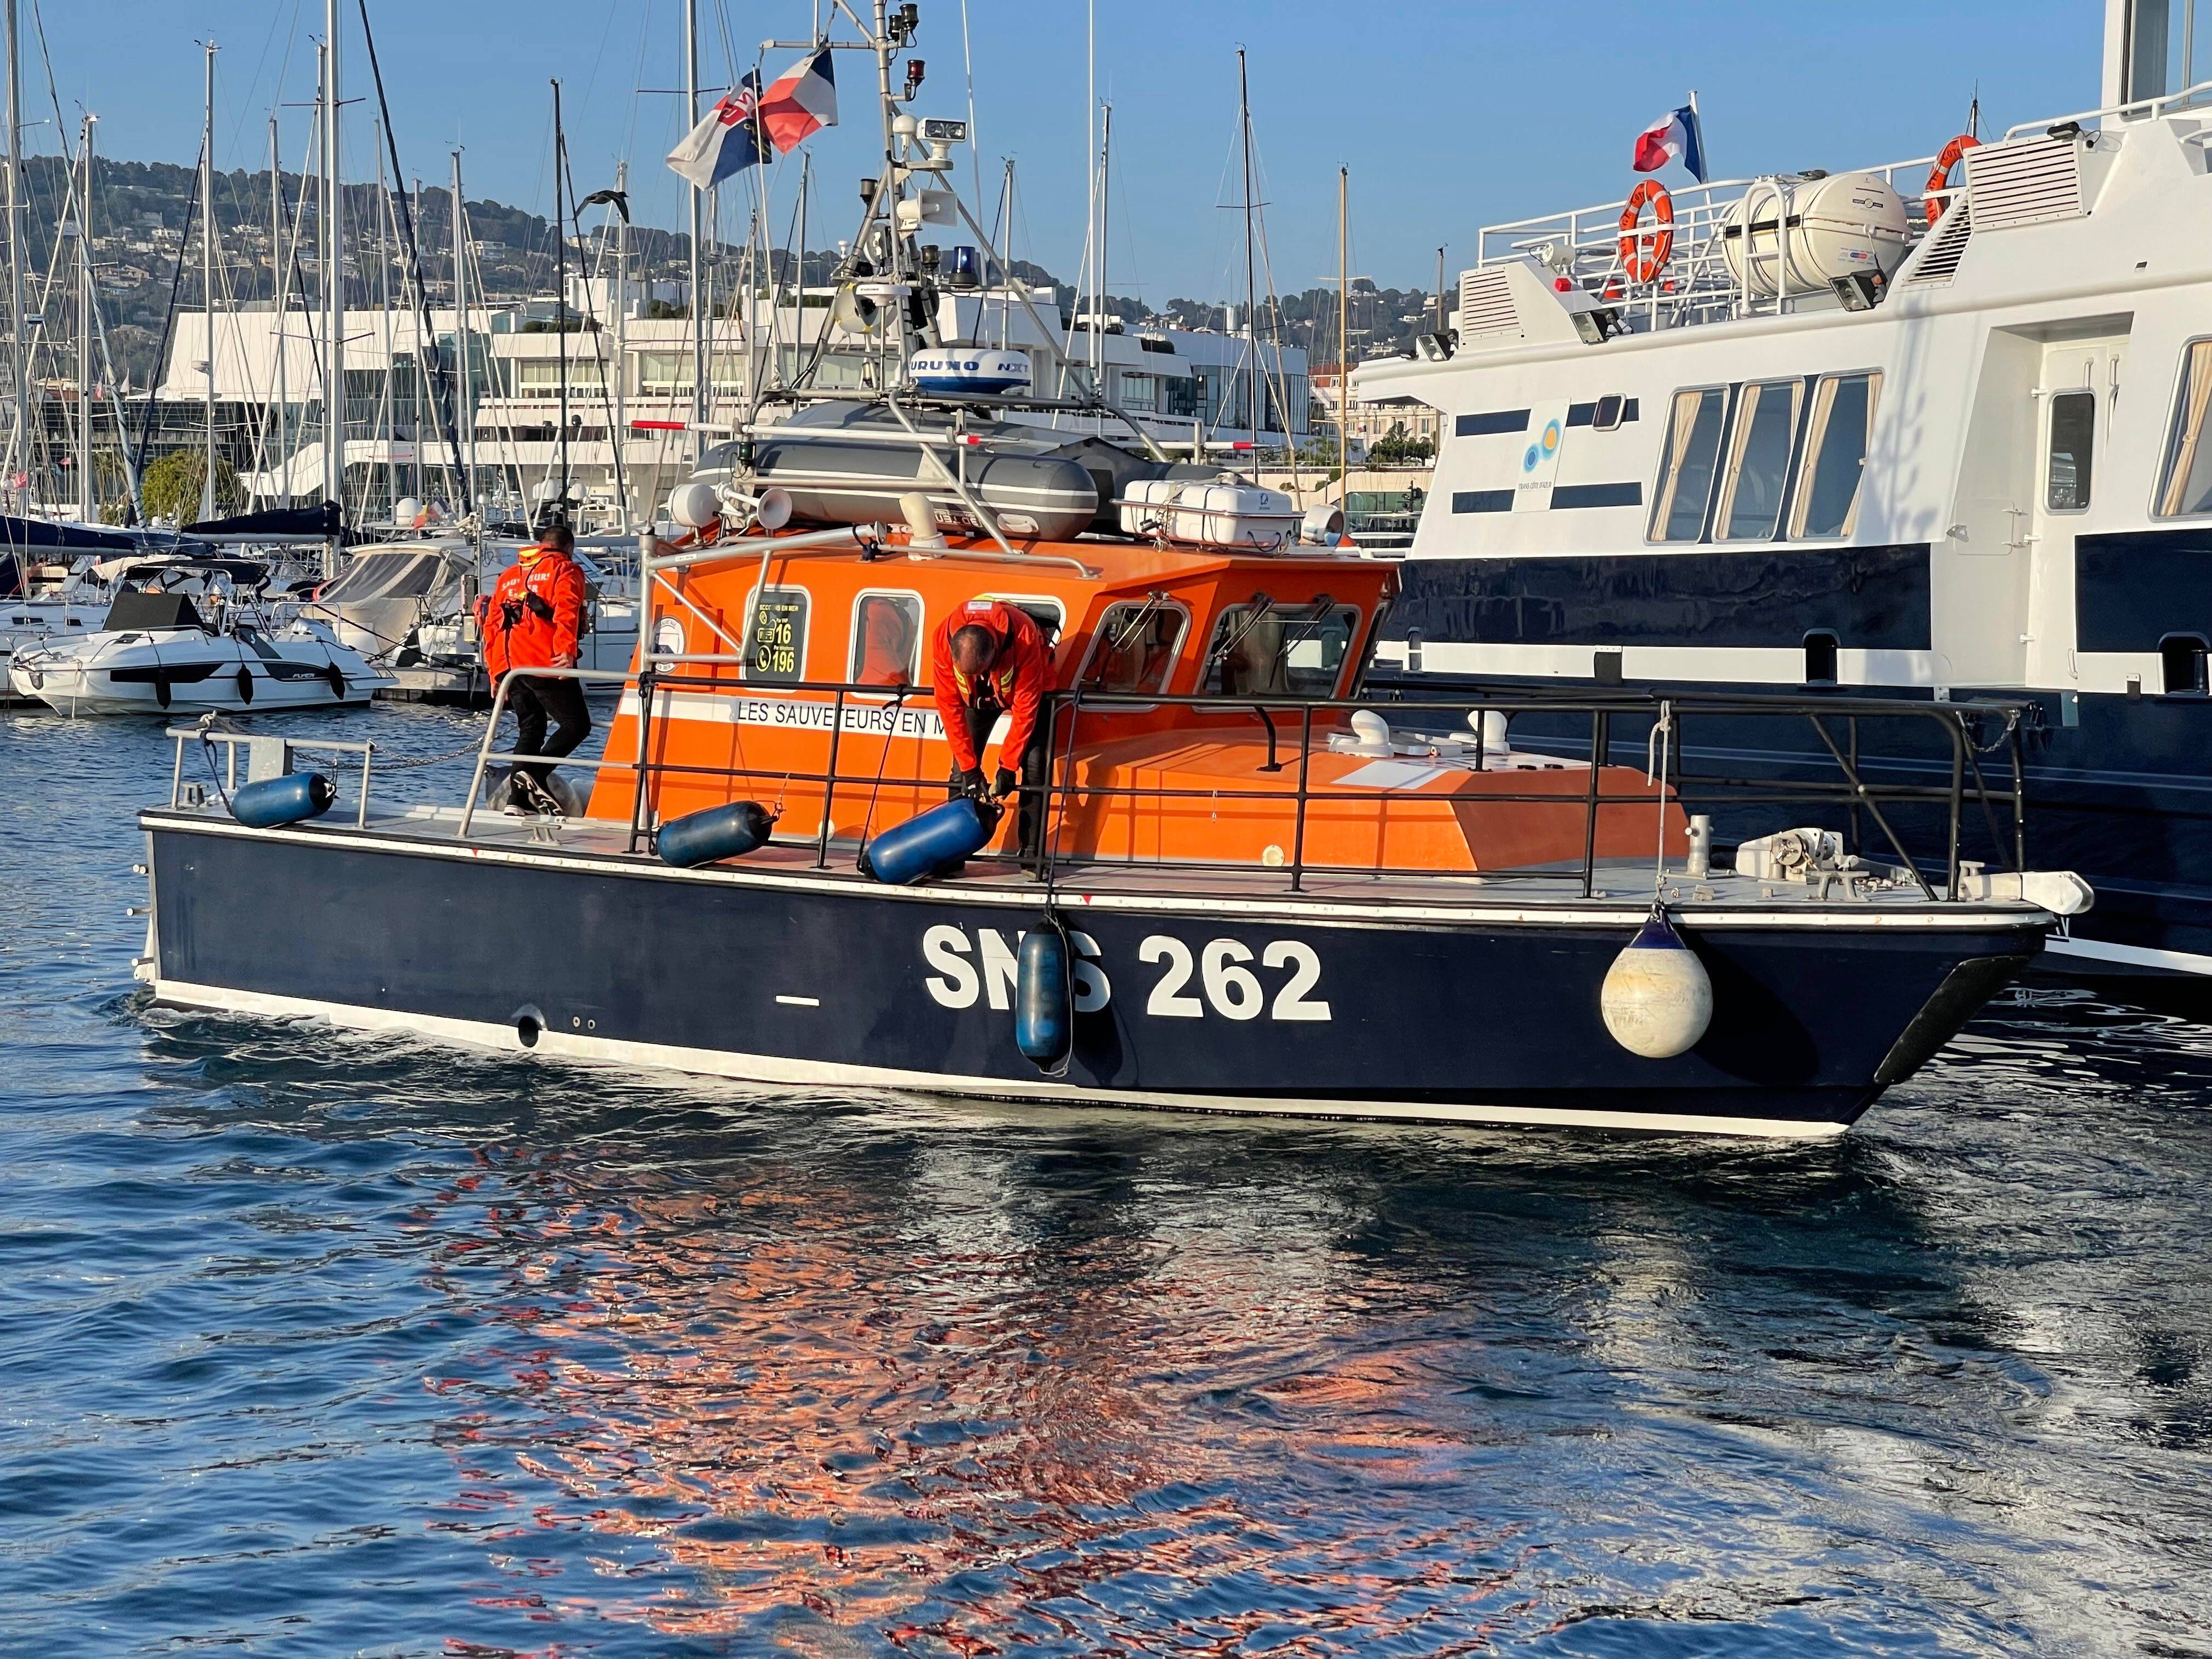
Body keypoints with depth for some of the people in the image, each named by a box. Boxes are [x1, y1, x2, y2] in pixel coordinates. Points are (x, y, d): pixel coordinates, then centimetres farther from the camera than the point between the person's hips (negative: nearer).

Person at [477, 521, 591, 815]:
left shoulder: (509, 575, 28)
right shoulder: (566, 569, 8)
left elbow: (492, 624, 24)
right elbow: (566, 611, -12)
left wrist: (495, 673, 24)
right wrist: (567, 650, -24)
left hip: (508, 665, 7)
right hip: (544, 663, -7)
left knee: (531, 728, 15)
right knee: (577, 724, -1)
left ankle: (519, 796, 2)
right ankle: (536, 774, -20)